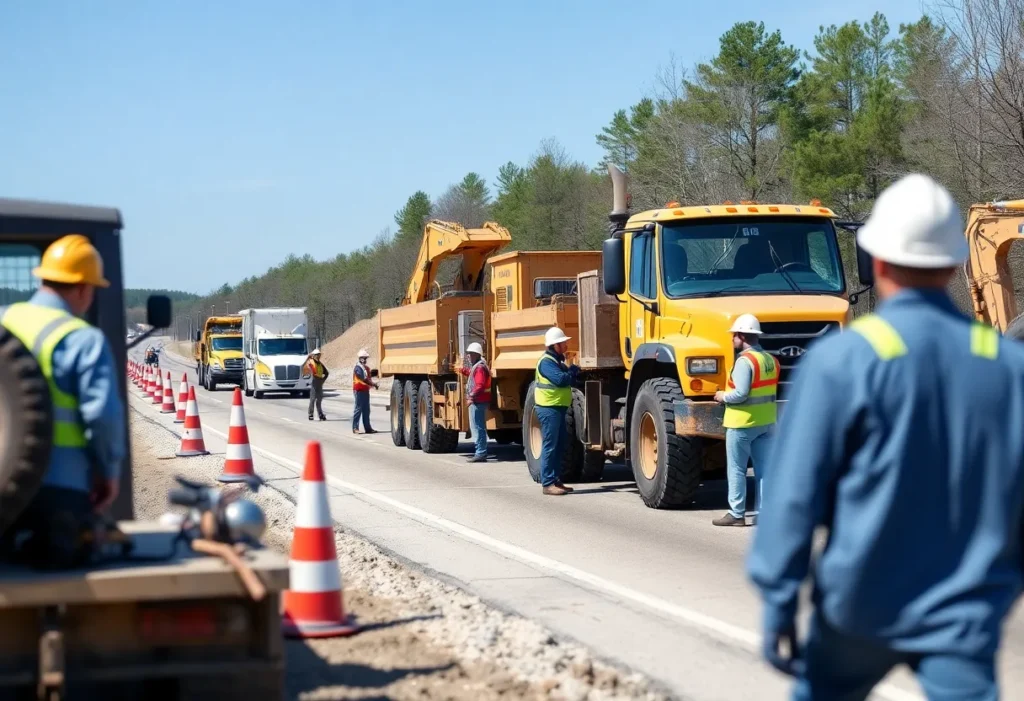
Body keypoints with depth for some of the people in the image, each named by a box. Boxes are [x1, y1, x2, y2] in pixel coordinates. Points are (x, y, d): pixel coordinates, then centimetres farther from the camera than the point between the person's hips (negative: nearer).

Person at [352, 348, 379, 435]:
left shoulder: (367, 368, 16)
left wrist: (373, 384, -5)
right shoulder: (358, 368, -13)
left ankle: (367, 428, 12)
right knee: (358, 409, -6)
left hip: (366, 391, 9)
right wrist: (373, 384, -21)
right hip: (359, 391, -9)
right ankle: (355, 428, -3)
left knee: (366, 410, 9)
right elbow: (364, 379, -21)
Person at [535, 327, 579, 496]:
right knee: (549, 446, -9)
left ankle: (556, 480, 18)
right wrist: (573, 371, -7)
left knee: (559, 446, 12)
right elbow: (561, 379, -26)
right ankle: (548, 483, -9)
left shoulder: (557, 361, 18)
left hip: (558, 408, 10)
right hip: (548, 408, -10)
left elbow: (570, 381, 18)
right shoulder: (546, 362, -15)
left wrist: (572, 373, -4)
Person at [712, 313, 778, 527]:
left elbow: (740, 394, -24)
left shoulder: (745, 361, -17)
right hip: (766, 421, 8)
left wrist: (723, 397, -6)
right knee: (764, 468, 9)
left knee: (736, 469, 1)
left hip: (742, 423, -8)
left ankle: (736, 514, 4)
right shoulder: (770, 360, 10)